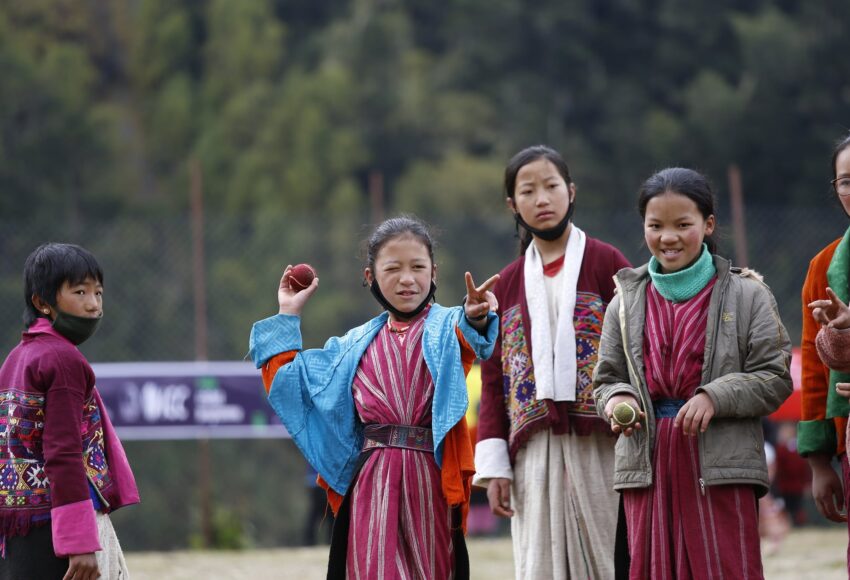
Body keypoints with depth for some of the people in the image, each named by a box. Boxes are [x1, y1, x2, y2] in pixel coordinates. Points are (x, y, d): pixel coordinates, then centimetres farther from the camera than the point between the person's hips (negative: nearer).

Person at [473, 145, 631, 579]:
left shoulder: (607, 263, 3)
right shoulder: (506, 285, 15)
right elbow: (493, 380, 13)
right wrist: (493, 465, 5)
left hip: (600, 447, -3)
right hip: (535, 452, 3)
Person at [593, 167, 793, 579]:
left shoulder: (747, 295, 2)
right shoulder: (626, 302, 13)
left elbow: (775, 378, -1)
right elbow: (606, 380, 16)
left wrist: (715, 397, -15)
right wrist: (618, 400, -7)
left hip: (722, 466, -3)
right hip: (647, 466, 3)